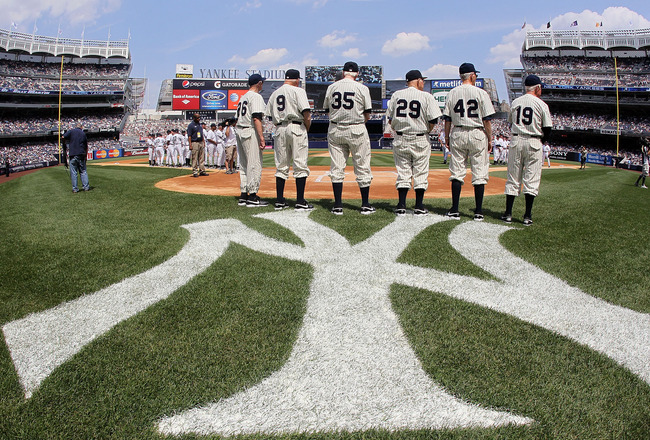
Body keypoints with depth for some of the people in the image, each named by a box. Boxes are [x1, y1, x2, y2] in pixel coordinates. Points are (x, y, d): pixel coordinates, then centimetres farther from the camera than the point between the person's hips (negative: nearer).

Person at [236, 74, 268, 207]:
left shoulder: (243, 97, 19)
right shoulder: (256, 96, -9)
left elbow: (239, 117, 18)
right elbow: (256, 118, -20)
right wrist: (261, 137, -23)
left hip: (239, 132, 10)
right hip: (250, 132, -10)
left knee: (244, 166, 12)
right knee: (255, 165, -7)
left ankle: (243, 196, 14)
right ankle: (252, 197, -8)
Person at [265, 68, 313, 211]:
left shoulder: (274, 94, 16)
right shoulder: (298, 91, -2)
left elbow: (270, 116, 13)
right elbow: (306, 113, -11)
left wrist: (280, 124, 16)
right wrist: (307, 128, 2)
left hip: (279, 130, 6)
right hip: (296, 127, -5)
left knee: (281, 167, 9)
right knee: (300, 166, -4)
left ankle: (279, 201, 9)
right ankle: (300, 202, -7)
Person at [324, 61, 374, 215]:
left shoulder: (331, 87, 4)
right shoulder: (362, 88, -4)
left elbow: (327, 110, 9)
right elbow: (367, 115, -3)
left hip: (335, 130, 3)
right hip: (356, 130, -2)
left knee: (336, 168, 6)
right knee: (362, 168, 6)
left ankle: (338, 206, 5)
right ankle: (365, 205, 10)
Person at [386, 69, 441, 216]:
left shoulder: (396, 95, 5)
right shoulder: (426, 96, -5)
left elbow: (390, 118, 7)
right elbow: (433, 120, -8)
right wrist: (426, 130, 9)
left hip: (400, 140, 3)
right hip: (420, 140, -3)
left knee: (403, 172, 7)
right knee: (420, 173, 5)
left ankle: (401, 206, 4)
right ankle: (419, 206, 7)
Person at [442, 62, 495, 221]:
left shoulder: (452, 93, 4)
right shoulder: (481, 93, -5)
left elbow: (447, 118, 4)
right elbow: (487, 119, -6)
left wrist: (447, 137, 13)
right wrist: (490, 139, 1)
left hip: (458, 134, 3)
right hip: (477, 135, -3)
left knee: (457, 173, 6)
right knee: (479, 174, 3)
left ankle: (454, 210, 4)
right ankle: (478, 212, 5)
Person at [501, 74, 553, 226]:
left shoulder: (515, 102, 7)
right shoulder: (541, 104, -5)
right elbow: (547, 128, -3)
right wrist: (541, 141, 12)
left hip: (516, 141, 3)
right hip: (534, 142, -3)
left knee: (513, 179, 8)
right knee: (531, 180, 1)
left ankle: (508, 214, 6)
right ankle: (527, 216, 1)